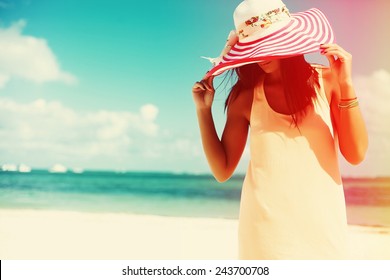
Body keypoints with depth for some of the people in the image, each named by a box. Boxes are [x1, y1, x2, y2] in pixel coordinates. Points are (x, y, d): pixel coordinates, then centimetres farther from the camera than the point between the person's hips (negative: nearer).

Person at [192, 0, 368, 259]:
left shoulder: (327, 80, 0)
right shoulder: (245, 95, 0)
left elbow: (356, 155, -6)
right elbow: (222, 170, 2)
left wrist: (346, 85, -13)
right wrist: (204, 110, -5)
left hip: (323, 220, 1)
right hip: (267, 222, 0)